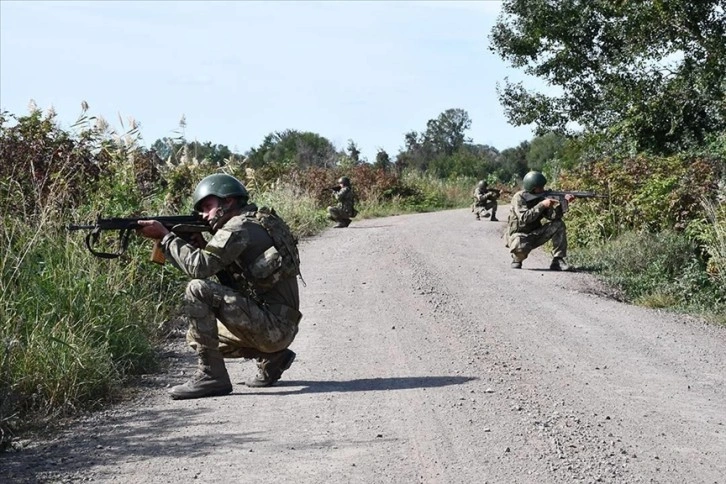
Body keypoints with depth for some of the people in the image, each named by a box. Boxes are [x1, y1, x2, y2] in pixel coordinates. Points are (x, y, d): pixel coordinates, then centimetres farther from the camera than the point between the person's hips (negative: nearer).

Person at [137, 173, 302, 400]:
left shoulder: (240, 227, -12)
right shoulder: (255, 223, 18)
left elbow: (199, 267, -21)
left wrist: (165, 236, -11)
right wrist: (198, 243, 6)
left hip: (273, 325, -10)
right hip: (279, 328, 10)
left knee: (198, 290, -20)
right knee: (197, 336, 21)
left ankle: (211, 376, -16)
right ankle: (272, 357, 14)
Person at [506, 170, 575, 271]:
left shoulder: (541, 197, 0)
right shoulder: (518, 198, -16)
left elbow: (553, 216, -10)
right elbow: (524, 218, -30)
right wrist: (542, 205, -30)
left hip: (535, 235, 6)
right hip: (519, 236, -6)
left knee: (559, 225, -10)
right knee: (521, 246, -40)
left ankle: (558, 260, -9)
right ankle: (517, 259, -3)